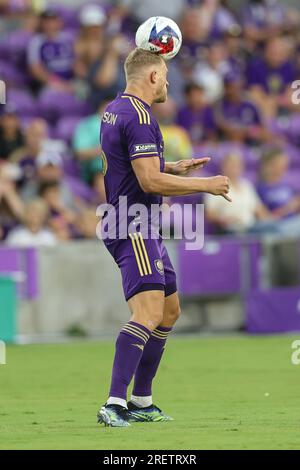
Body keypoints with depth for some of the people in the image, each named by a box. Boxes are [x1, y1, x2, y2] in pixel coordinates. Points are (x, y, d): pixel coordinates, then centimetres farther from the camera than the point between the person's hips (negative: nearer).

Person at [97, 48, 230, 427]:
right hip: (133, 228, -11)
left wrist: (173, 168, 24)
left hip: (141, 228, 11)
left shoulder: (114, 110, 16)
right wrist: (206, 185, -13)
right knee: (148, 311, -22)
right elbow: (150, 182, -21)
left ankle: (141, 402, 21)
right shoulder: (138, 116, -16)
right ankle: (115, 404, -30)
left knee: (169, 310, 17)